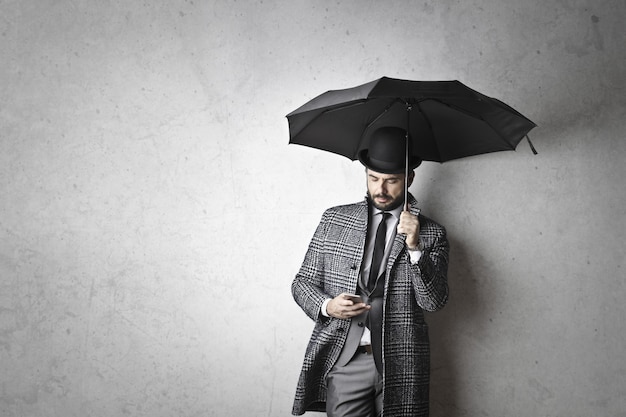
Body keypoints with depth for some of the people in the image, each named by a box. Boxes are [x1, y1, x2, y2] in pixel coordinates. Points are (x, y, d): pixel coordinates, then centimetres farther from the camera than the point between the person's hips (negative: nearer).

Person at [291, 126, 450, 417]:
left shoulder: (431, 234, 4)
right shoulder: (334, 220, 8)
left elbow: (434, 302, -5)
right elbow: (302, 282, 10)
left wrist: (415, 247, -17)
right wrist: (327, 306, -11)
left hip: (401, 365, 0)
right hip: (345, 359, 1)